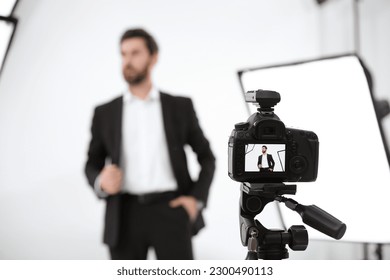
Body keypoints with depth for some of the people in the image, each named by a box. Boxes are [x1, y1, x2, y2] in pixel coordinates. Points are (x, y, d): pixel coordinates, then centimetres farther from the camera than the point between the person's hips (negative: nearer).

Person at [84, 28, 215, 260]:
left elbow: (207, 158, 15)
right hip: (127, 215, 1)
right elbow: (92, 166, 15)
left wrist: (197, 199, -2)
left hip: (170, 211, -1)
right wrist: (101, 182, -10)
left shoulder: (180, 106, 11)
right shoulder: (105, 113, 13)